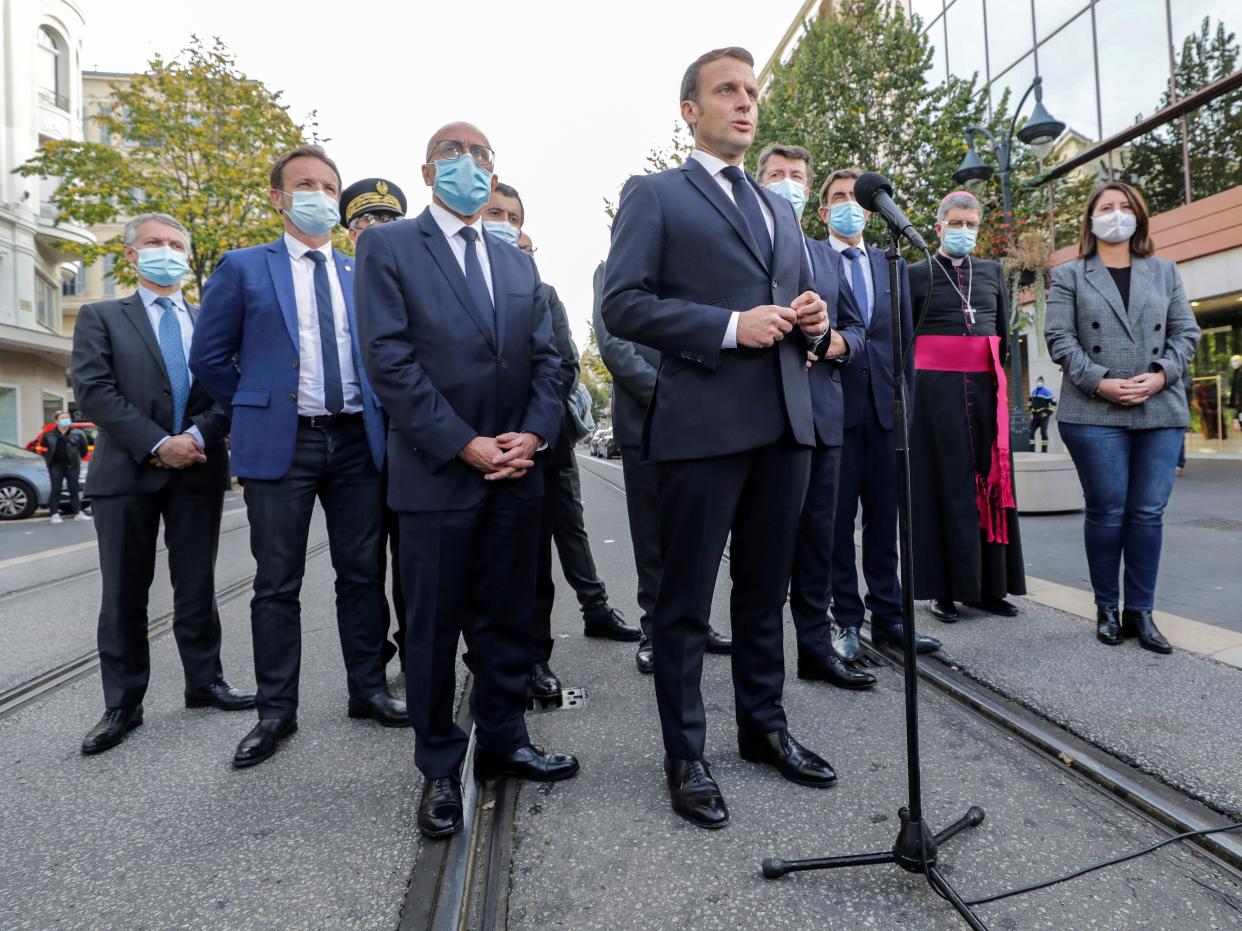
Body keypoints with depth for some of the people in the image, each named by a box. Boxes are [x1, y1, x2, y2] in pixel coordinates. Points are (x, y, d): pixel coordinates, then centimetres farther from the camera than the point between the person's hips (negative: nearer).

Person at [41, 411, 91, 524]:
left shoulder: (77, 434, 0)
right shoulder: (49, 435, 3)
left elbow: (84, 447, 7)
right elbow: (43, 448, 13)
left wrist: (77, 457, 3)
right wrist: (48, 458, 6)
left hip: (72, 465, 0)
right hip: (56, 465, 0)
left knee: (74, 489, 4)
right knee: (56, 490, -1)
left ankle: (78, 513, 8)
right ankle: (55, 514, 0)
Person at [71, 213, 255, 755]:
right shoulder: (101, 318, 8)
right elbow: (93, 390, -6)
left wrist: (197, 435, -13)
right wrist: (157, 444, -15)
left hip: (199, 471, 2)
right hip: (126, 472, -1)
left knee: (197, 588, 9)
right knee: (124, 594, 4)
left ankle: (204, 683, 21)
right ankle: (122, 705, 14)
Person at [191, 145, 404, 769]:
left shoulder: (364, 275, 13)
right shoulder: (243, 268, 4)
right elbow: (209, 358, 6)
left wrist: (376, 412, 8)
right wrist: (257, 410, 7)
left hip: (357, 442, 3)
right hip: (281, 444, -2)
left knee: (363, 575, 8)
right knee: (277, 585, 3)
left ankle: (368, 691, 21)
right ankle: (276, 712, 15)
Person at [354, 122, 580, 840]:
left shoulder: (519, 264, 17)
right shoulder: (389, 248, 1)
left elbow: (546, 360, 12)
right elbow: (390, 359, -9)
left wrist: (533, 436, -6)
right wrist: (465, 445, -15)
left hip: (518, 470, 5)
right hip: (438, 472, -4)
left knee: (510, 618, 12)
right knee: (435, 625, 5)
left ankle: (505, 741, 28)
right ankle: (442, 767, 20)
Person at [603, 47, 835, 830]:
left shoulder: (781, 208, 22)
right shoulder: (654, 195, 3)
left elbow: (803, 301, 25)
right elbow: (621, 303, -9)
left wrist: (814, 319, 0)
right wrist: (729, 326, -17)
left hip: (785, 421, 7)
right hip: (703, 423, -6)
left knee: (766, 589, 15)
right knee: (687, 600, 2)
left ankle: (765, 726, 31)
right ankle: (686, 757, 16)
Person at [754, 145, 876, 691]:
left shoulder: (827, 256, 21)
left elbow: (856, 327, 18)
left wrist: (835, 343, -3)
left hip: (821, 410, 5)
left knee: (818, 535, 8)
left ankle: (816, 646, 19)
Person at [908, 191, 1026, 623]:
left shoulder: (993, 271, 16)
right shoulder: (919, 273, 5)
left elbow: (1004, 332, 18)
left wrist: (1004, 379, 10)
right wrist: (911, 388, -5)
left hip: (985, 384, 4)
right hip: (936, 385, -4)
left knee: (989, 480, 2)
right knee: (945, 482, -4)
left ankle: (989, 585, 8)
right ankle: (944, 588, 1)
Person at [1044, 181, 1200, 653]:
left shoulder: (1165, 271, 18)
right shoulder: (1068, 275, 9)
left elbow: (1186, 331, 11)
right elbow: (1059, 337, -2)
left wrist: (1161, 375, -7)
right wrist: (1100, 382, -13)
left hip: (1160, 410, 3)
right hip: (1095, 411, -3)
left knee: (1148, 513, 2)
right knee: (1106, 512, -2)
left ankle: (1140, 611, 11)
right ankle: (1107, 608, 12)